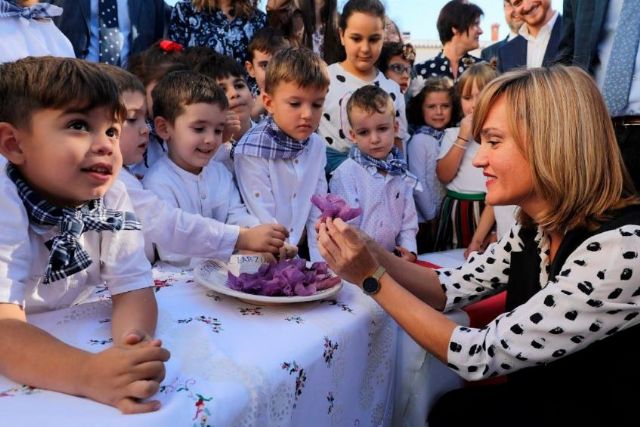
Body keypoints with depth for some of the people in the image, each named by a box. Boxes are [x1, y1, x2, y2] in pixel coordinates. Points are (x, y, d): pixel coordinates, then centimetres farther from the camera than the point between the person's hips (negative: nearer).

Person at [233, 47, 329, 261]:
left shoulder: (316, 146, 1)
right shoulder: (252, 150, -14)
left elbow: (317, 213, 4)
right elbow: (265, 220, -15)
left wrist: (320, 264, -2)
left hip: (301, 251, 4)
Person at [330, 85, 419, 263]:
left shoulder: (401, 174, 9)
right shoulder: (345, 173, -8)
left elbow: (408, 219, 13)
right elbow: (346, 225, -9)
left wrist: (409, 250, -1)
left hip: (391, 258, 4)